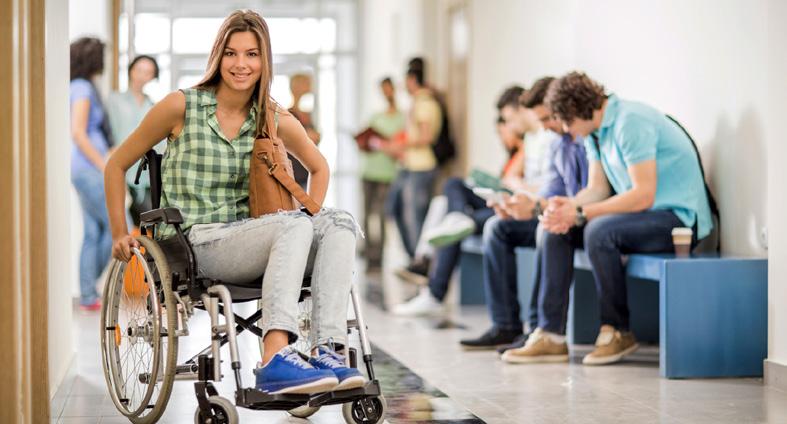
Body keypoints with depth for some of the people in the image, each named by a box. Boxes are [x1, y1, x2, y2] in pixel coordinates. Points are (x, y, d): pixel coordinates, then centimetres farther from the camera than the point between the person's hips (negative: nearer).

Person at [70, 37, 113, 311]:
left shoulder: (82, 88, 16)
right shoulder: (82, 89, -13)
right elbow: (78, 134, -21)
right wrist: (104, 166, -18)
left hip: (89, 171, 9)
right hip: (89, 170, -9)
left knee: (94, 234, 7)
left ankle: (88, 297, 5)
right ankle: (93, 280, 1)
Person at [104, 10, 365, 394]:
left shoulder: (275, 120, 8)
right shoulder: (182, 106, -2)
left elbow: (319, 167, 26)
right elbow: (117, 165, 8)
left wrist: (309, 227, 12)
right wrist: (120, 235, 4)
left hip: (247, 239, 5)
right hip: (199, 243, -5)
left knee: (339, 222, -23)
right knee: (294, 224, -32)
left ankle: (327, 353, -37)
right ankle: (275, 361, -48)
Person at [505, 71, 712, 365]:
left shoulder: (631, 123, -22)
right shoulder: (595, 130, 8)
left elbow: (643, 196, -26)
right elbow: (598, 188, 11)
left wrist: (580, 214, -24)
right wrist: (569, 206, -12)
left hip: (677, 217, -10)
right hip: (643, 214, 10)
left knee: (598, 231, -32)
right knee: (556, 230, -1)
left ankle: (619, 333, -14)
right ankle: (551, 335, -6)